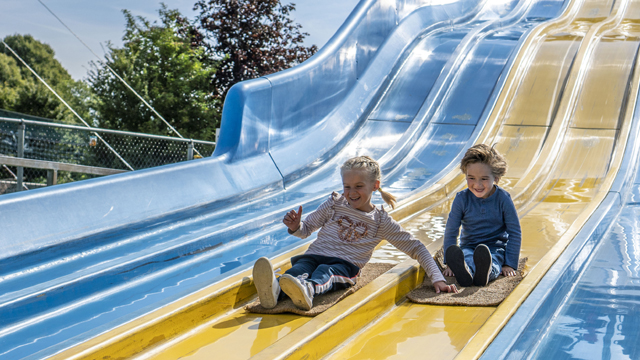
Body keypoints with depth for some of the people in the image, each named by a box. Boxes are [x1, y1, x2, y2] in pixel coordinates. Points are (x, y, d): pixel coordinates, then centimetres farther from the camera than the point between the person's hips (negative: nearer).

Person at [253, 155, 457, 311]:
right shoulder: (335, 203, 17)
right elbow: (306, 230, 23)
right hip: (314, 256, 2)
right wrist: (295, 227, -2)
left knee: (325, 271, -38)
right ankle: (275, 289, -68)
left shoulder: (381, 221, 11)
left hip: (345, 266, -2)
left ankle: (308, 289, -73)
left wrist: (437, 278, 1)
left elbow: (416, 248, 13)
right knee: (300, 268, -35)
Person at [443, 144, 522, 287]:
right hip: (468, 247, 1)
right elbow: (451, 231, 2)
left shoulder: (503, 199, -7)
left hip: (496, 248, -1)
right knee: (465, 257, -37)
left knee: (494, 261, -38)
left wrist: (510, 264, -8)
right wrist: (450, 262, -4)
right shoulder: (461, 199, -4)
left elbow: (515, 233, -2)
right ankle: (463, 271, -73)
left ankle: (485, 271, -74)